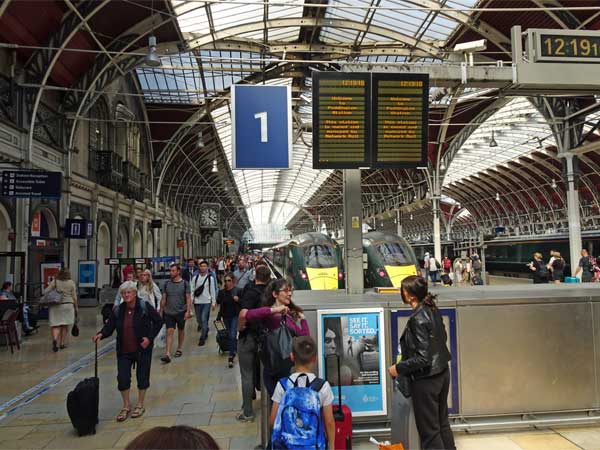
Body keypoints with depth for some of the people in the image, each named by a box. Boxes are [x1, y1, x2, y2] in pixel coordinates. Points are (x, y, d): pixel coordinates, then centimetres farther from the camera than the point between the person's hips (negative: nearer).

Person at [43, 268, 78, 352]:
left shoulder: (54, 282, -1)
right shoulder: (71, 283, -2)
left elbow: (45, 291, -5)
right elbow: (74, 297, 0)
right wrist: (76, 307, 9)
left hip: (55, 306, 0)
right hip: (68, 305, 0)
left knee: (56, 325, 2)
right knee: (65, 326, 11)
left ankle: (55, 339, -22)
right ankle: (62, 343, 16)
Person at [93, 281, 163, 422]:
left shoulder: (145, 307, -11)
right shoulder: (118, 310, 0)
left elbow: (158, 321, -6)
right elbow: (109, 327, 2)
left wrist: (150, 337, -14)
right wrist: (101, 334, -19)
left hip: (142, 349, -3)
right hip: (124, 351, 3)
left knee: (142, 377, 8)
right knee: (122, 378, 2)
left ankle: (140, 405, 28)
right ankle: (126, 406, 24)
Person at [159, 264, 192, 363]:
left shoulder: (185, 283, -5)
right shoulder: (167, 283, 3)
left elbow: (188, 298, -5)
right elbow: (163, 298, 8)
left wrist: (188, 311, -13)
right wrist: (161, 311, 7)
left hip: (181, 312, -1)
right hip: (169, 312, 1)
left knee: (181, 330, 14)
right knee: (169, 332, -7)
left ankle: (179, 349, 33)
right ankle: (167, 354, -10)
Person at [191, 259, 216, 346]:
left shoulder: (210, 278, -2)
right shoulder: (195, 277, 2)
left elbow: (212, 291, 1)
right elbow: (192, 290, 4)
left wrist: (214, 302, 1)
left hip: (207, 301, -3)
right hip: (197, 301, 3)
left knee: (204, 319, -9)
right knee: (199, 320, 12)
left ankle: (202, 338, 2)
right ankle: (205, 330, 41)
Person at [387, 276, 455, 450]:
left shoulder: (417, 319, -25)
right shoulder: (433, 310, -1)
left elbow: (423, 358, -25)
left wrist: (398, 368, -15)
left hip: (426, 379, -9)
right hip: (442, 373, 9)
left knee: (429, 430, 8)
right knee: (442, 422, 23)